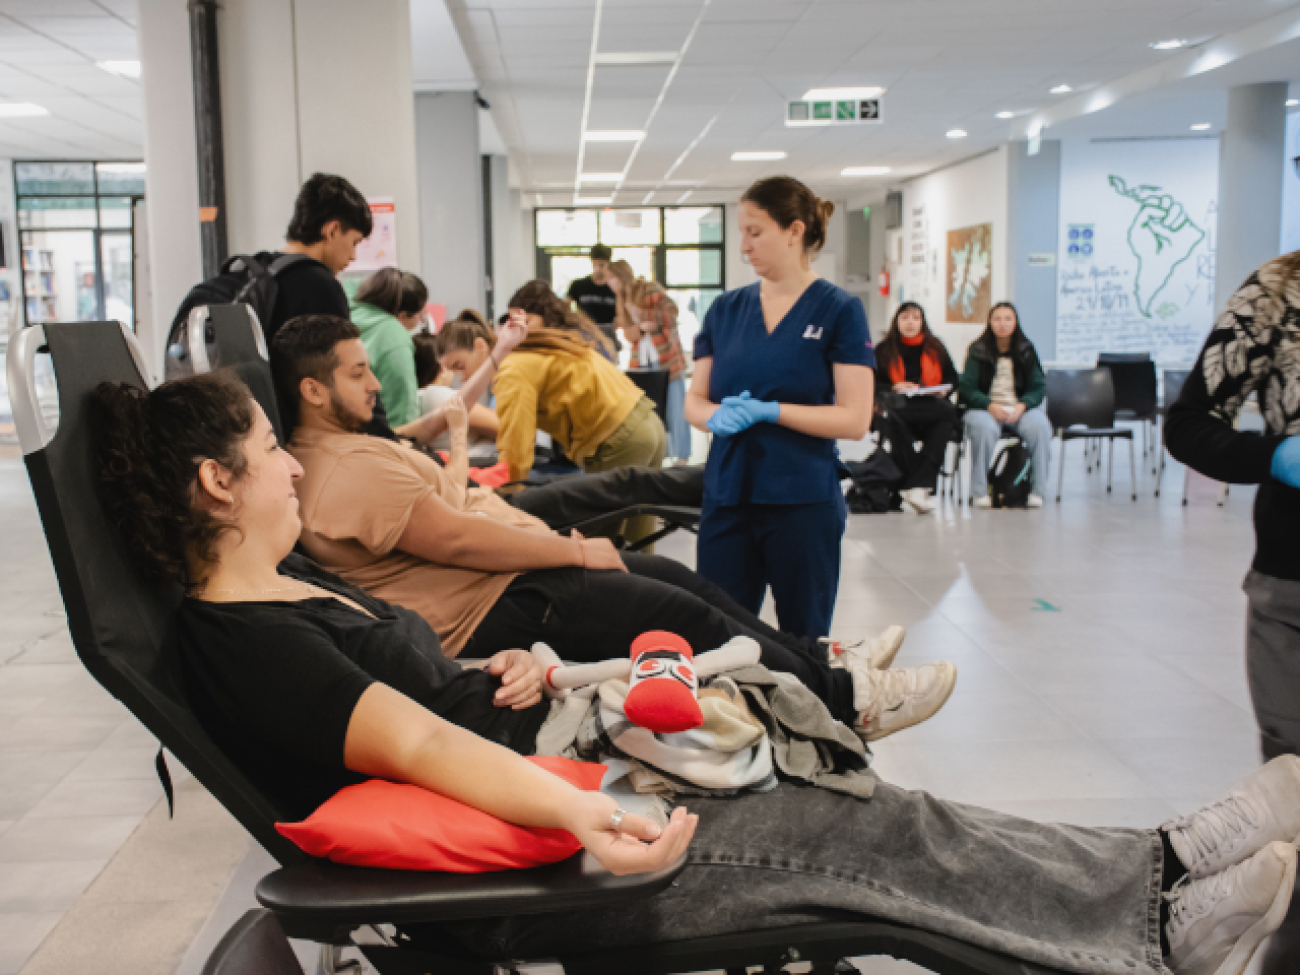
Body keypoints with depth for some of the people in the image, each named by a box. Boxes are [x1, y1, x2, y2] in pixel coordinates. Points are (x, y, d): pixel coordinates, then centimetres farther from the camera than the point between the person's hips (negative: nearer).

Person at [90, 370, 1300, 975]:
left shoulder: (290, 578, 12)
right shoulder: (237, 641, -18)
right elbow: (415, 744, -29)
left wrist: (500, 676, 1)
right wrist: (583, 816, -36)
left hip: (538, 776, 9)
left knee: (838, 805, -1)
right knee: (841, 837, -13)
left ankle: (1154, 876, 3)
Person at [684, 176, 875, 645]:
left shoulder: (838, 310, -4)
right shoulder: (725, 309, 9)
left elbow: (854, 420, -9)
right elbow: (694, 402, 11)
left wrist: (766, 411, -17)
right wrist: (718, 416, -12)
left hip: (804, 501, -3)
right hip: (728, 496, 4)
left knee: (802, 643, 7)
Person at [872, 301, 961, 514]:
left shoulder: (934, 347, 18)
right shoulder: (884, 349, 12)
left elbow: (952, 378, 21)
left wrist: (943, 390, -2)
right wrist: (895, 387, -12)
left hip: (931, 405, 2)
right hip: (897, 406, -2)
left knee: (946, 418, -34)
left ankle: (917, 485, -41)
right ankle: (922, 485, -40)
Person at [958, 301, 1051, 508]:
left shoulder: (1026, 351, 10)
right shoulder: (978, 350, 4)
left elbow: (1039, 387, 5)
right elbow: (967, 388, -2)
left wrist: (1022, 406, -14)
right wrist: (990, 406, -19)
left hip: (1020, 409, 2)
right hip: (984, 407, -2)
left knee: (1040, 426, -31)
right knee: (984, 428, -37)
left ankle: (1037, 491, -21)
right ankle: (979, 492, -28)